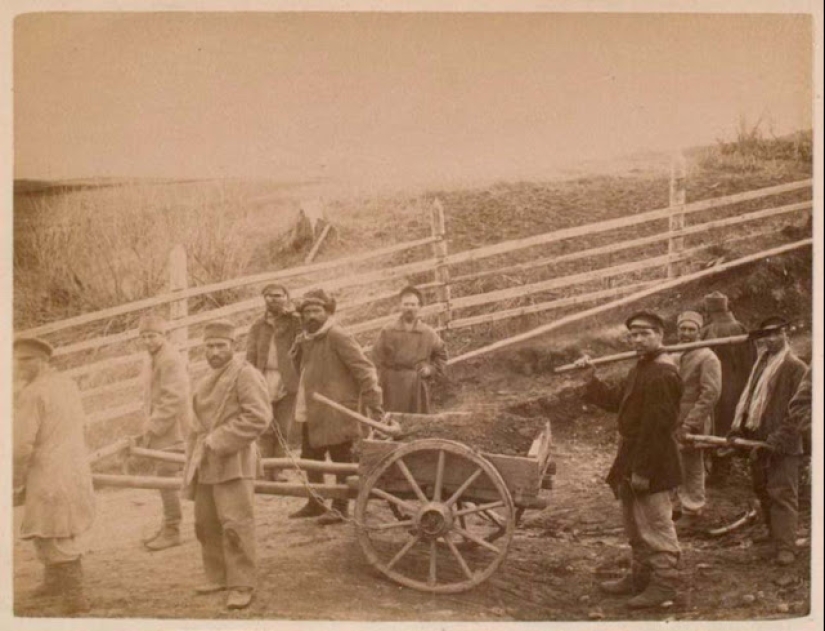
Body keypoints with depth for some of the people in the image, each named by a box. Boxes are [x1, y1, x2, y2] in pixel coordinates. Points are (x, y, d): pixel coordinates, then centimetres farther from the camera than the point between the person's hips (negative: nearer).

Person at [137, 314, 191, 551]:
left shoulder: (171, 360, -16)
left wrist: (152, 428, -19)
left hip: (171, 431, -10)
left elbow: (173, 399, -21)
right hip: (160, 431, 10)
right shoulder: (155, 360, 15)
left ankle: (172, 532, 2)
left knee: (167, 478, -7)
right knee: (164, 478, 14)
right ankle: (167, 527, 24)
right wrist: (149, 427, 14)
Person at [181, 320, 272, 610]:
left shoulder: (245, 374, -9)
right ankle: (217, 577, 27)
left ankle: (241, 586, -1)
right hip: (206, 465, 9)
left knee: (235, 524, -9)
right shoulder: (205, 383, 18)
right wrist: (193, 461, 18)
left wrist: (218, 441, -18)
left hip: (233, 463, -8)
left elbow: (258, 417, -19)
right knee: (206, 524, 14)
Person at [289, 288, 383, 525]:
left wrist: (373, 406, -21)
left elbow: (364, 370, -17)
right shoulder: (306, 340, 12)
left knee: (341, 460, 2)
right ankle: (315, 503, 33)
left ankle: (340, 508, 11)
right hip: (311, 413, 9)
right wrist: (298, 347, 5)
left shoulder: (338, 337, -14)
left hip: (336, 414, -9)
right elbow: (301, 368, 26)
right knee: (310, 457, 18)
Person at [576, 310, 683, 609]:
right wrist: (591, 377, 12)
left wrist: (642, 470, -24)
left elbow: (657, 426, -24)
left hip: (651, 465, -11)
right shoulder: (641, 368, 13)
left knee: (656, 526, -1)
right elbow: (615, 400, 21)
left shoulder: (663, 374, -21)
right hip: (632, 461, 11)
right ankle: (640, 577, 32)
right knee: (635, 525, 20)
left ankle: (664, 584, 10)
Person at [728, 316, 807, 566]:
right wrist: (738, 427, 8)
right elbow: (748, 397, 18)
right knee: (762, 490, 16)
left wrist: (782, 436, -22)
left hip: (782, 444, -8)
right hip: (759, 440, 8)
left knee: (782, 493, -7)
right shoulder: (761, 364, 16)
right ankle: (774, 531, 32)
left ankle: (785, 546, -6)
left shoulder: (795, 367, -9)